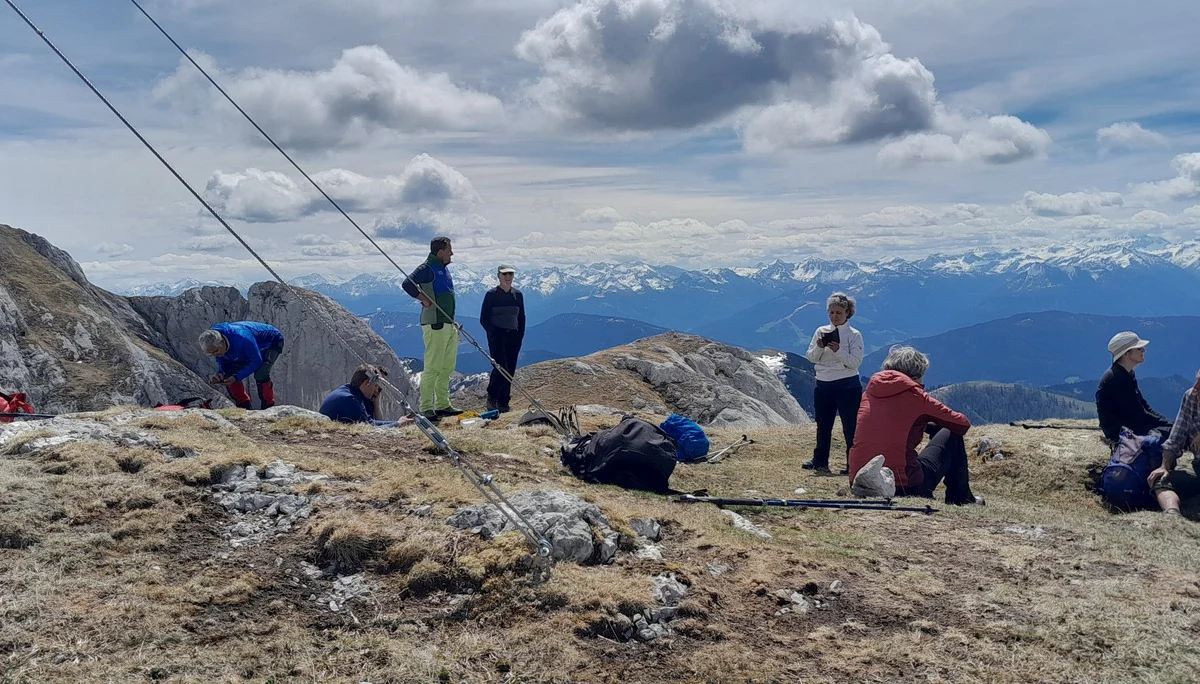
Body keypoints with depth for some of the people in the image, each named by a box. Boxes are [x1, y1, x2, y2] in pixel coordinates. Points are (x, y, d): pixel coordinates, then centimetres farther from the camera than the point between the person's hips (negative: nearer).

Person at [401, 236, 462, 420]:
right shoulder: (427, 268, -11)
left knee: (447, 367, 13)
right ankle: (426, 409, -6)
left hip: (449, 324, 10)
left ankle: (442, 405, 20)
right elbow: (407, 284, -25)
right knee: (433, 367, -9)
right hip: (435, 324, -10)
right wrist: (424, 299, -17)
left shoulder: (444, 269, 18)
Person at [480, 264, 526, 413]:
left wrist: (519, 336, 5)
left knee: (510, 370, 2)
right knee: (500, 367, -16)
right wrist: (493, 334, -10)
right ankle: (491, 398, 0)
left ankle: (503, 402, 10)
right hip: (496, 336, -4)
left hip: (513, 337, 4)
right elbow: (484, 319, -1)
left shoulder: (518, 295, 10)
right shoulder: (491, 294, -2)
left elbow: (522, 318, 15)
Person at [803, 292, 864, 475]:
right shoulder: (821, 331, 7)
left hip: (847, 386, -5)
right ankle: (820, 461, 22)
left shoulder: (854, 335, -4)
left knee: (850, 427, -1)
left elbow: (855, 362, -14)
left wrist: (838, 350, -28)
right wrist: (819, 347, -17)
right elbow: (811, 358, 3)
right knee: (823, 425, 13)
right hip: (823, 385, 5)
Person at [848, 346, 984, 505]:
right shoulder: (915, 395, -4)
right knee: (952, 434, 15)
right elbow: (963, 424, 7)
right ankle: (960, 498, 27)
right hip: (904, 488, -5)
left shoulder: (869, 392, 9)